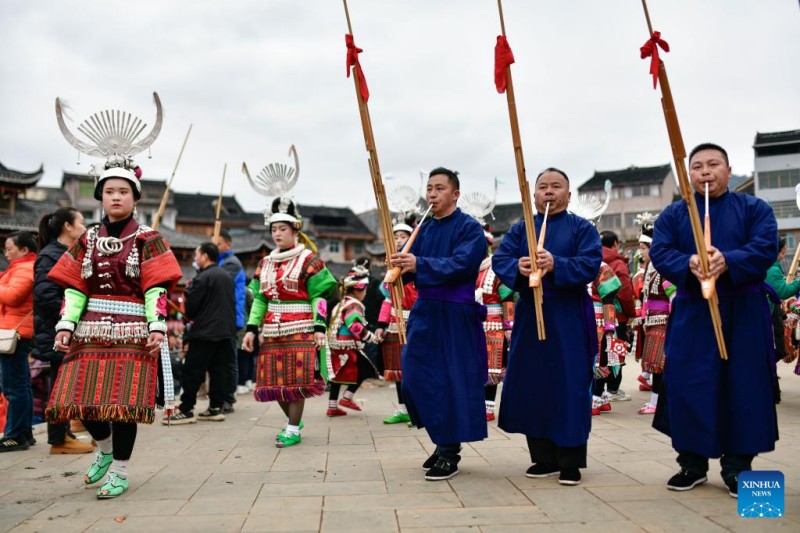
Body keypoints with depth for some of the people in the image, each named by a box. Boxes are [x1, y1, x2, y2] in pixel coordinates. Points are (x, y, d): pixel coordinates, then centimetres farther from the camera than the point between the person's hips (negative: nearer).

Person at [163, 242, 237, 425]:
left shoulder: (202, 278, -12)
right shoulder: (226, 277, 12)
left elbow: (190, 307, -10)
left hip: (205, 332, -8)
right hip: (226, 331, 8)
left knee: (192, 371, -2)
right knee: (219, 370, 9)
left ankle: (186, 410, -1)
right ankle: (216, 408, 11)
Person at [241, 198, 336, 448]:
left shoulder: (309, 259, -2)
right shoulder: (265, 263, 14)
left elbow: (319, 298, -5)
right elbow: (259, 299, 14)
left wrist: (320, 328, -13)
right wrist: (251, 329, 7)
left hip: (300, 331, -5)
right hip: (272, 331, 5)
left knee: (296, 380, -5)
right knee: (274, 382, 8)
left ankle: (293, 429, 9)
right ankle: (293, 420, 29)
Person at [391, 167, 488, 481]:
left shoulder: (469, 228, -6)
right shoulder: (424, 230, 14)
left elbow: (461, 264, -21)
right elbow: (410, 268, 8)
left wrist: (418, 264, -31)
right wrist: (399, 267, -15)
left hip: (456, 317, -7)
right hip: (424, 313, 7)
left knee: (452, 381, -2)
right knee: (417, 378, 8)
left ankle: (450, 452, 10)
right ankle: (442, 440, 26)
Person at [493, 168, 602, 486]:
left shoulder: (582, 228, 3)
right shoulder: (520, 229, 12)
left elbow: (591, 265, -12)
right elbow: (499, 260, -1)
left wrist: (556, 265, -27)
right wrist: (517, 267, -23)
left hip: (569, 319, -3)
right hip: (530, 316, 3)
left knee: (569, 387, -3)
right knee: (531, 387, 5)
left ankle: (570, 462, 9)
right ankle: (544, 458, 18)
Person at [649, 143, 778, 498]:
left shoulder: (754, 209, 6)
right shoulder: (672, 215, 9)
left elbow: (766, 248, -9)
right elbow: (660, 253, -4)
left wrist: (727, 262, -28)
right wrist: (689, 264, -25)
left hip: (743, 312, -1)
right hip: (691, 313, 1)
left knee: (743, 386, 1)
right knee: (688, 386, 0)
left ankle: (737, 467, 13)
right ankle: (692, 462, 13)